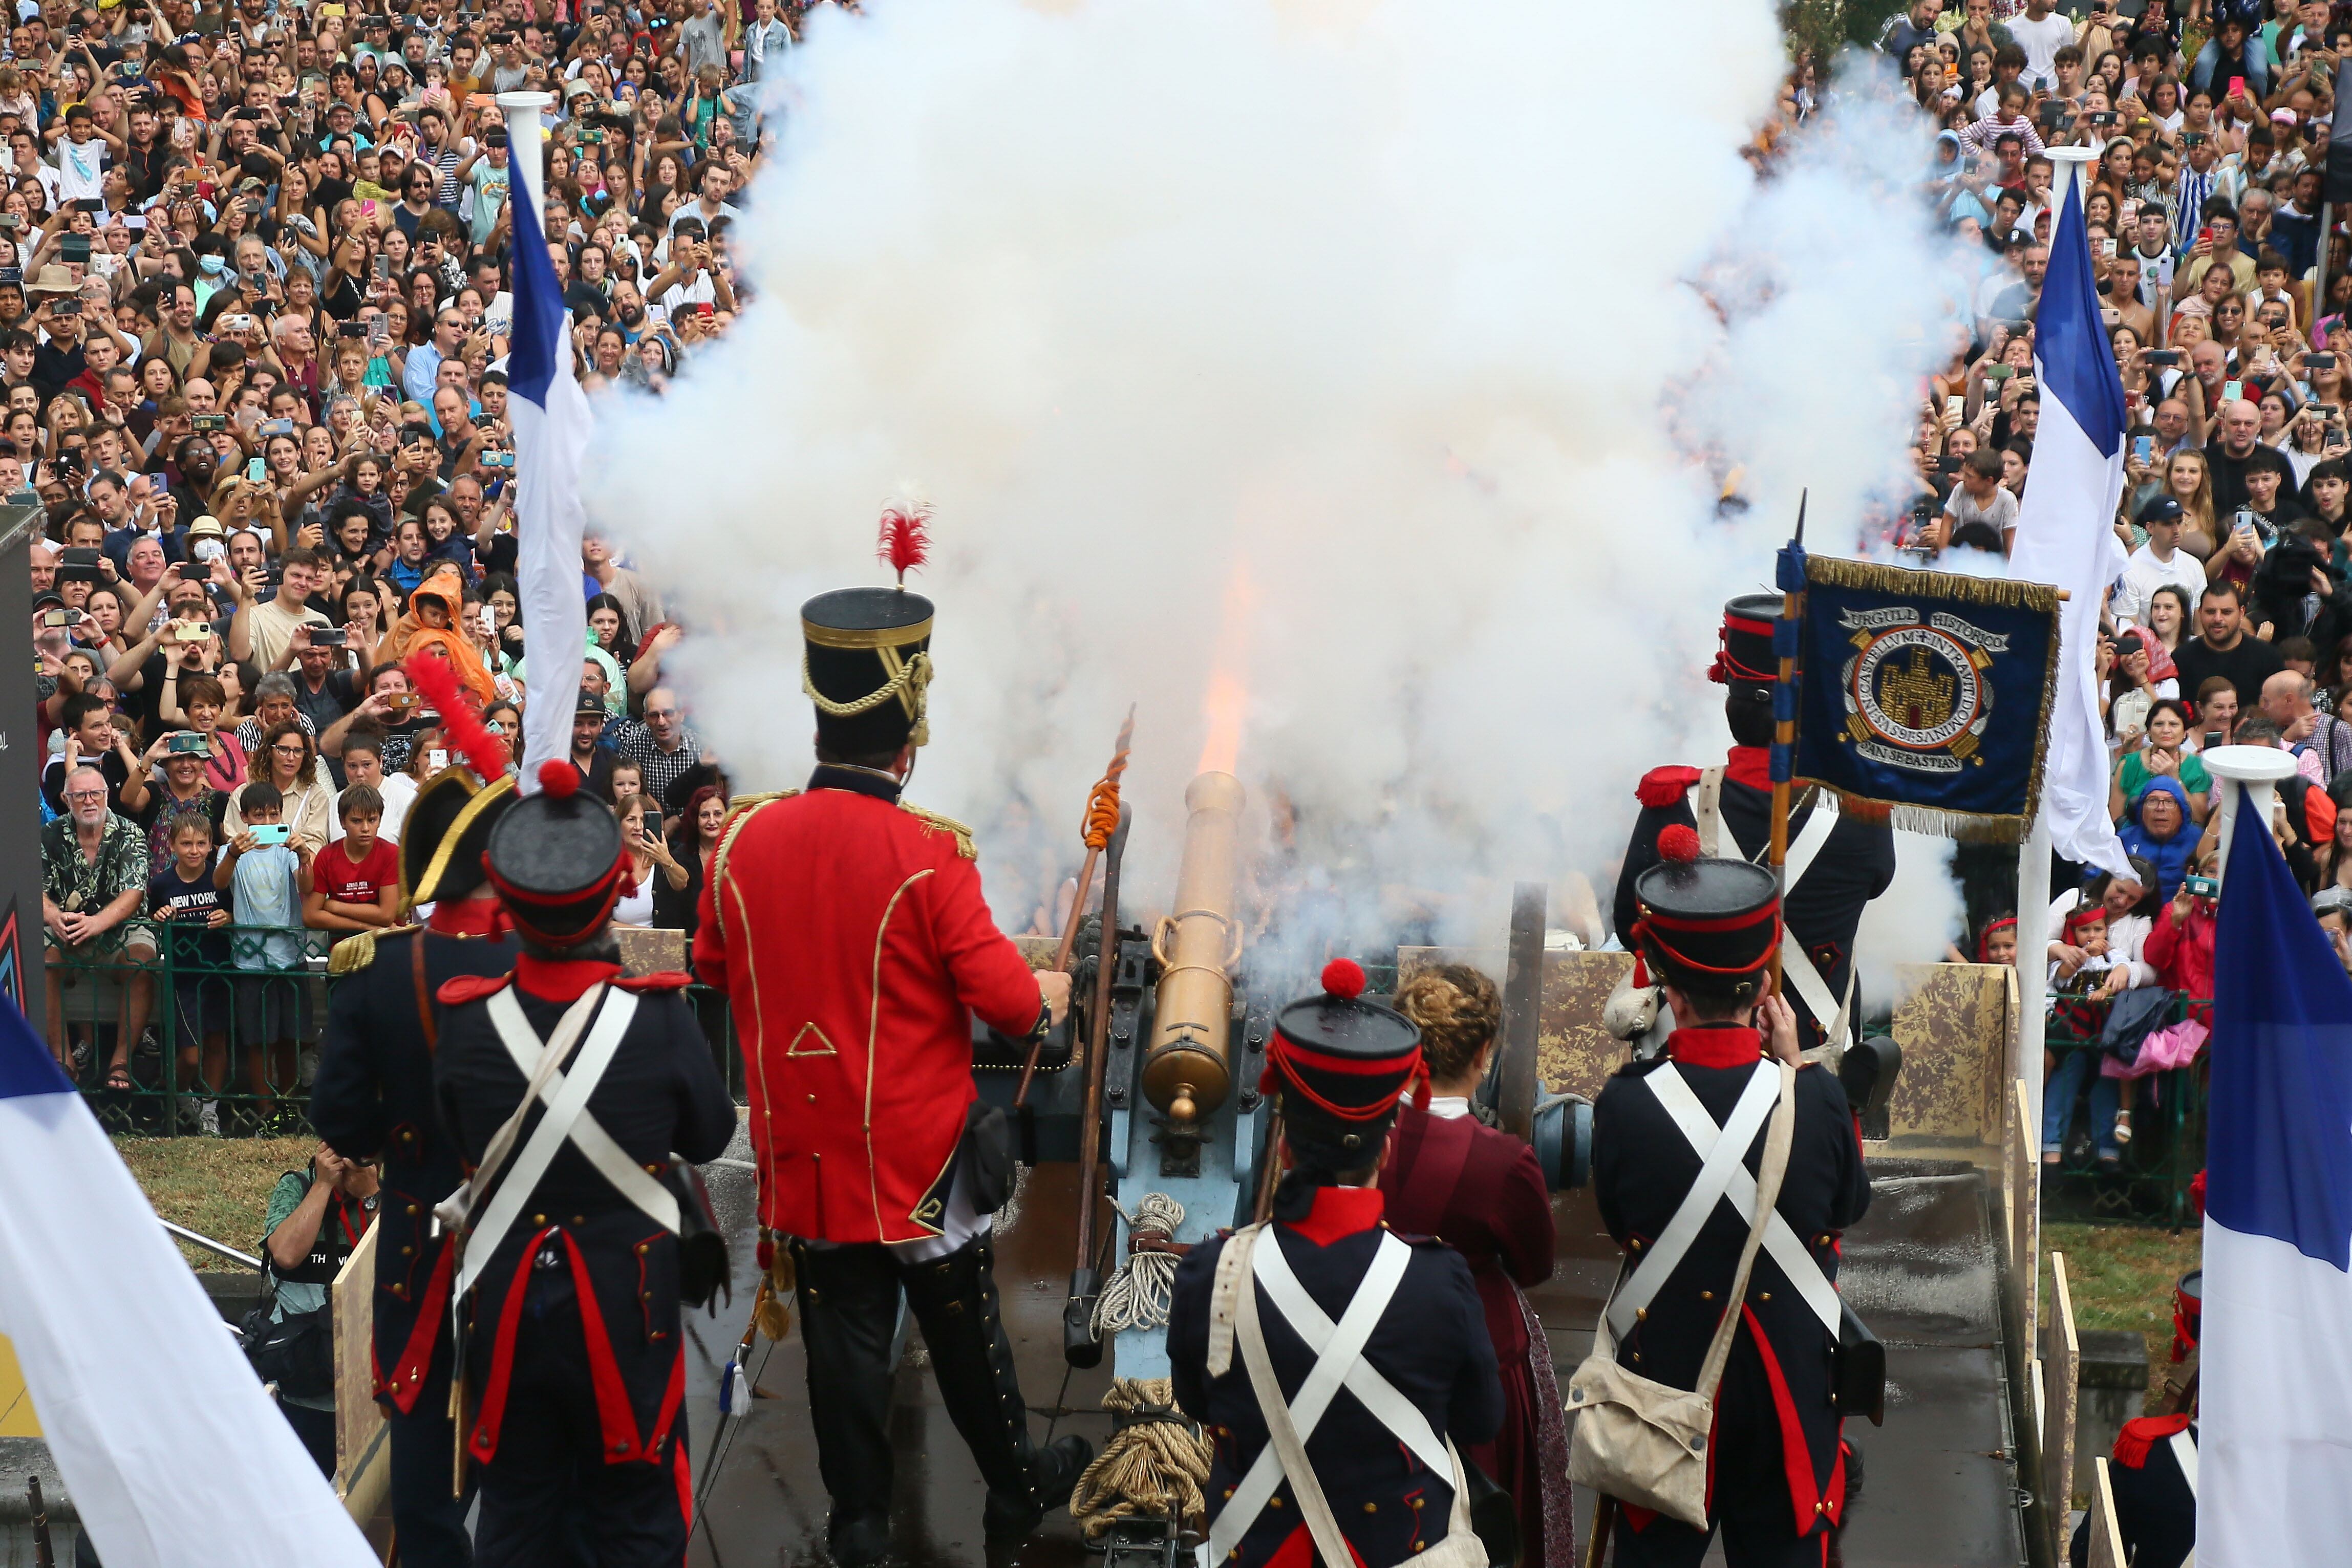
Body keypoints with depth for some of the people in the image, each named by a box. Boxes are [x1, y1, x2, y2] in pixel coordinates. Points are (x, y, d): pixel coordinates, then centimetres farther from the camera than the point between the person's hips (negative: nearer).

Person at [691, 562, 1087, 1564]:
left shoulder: (745, 840, -6)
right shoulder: (930, 855, -20)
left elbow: (712, 968, 9)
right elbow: (1006, 999, -17)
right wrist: (1047, 995, 5)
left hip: (804, 1141, 3)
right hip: (919, 1146, -3)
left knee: (843, 1331, 12)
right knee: (961, 1325, 13)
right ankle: (1016, 1486, 29)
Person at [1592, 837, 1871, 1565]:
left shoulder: (1625, 1104, -18)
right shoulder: (1817, 1097, -17)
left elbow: (1619, 1226, -2)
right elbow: (1849, 1207, 2)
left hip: (1663, 1372, 0)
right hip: (1789, 1387, 0)